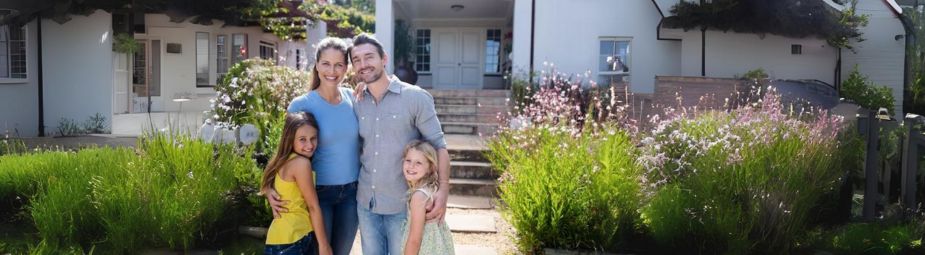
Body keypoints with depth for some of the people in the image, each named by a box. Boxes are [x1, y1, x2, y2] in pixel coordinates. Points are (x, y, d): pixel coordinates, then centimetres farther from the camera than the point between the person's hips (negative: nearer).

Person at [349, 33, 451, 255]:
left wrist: (443, 189, -22)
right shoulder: (357, 105, 3)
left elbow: (438, 145, -10)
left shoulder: (416, 97, -10)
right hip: (365, 203, 4)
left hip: (403, 204, -4)